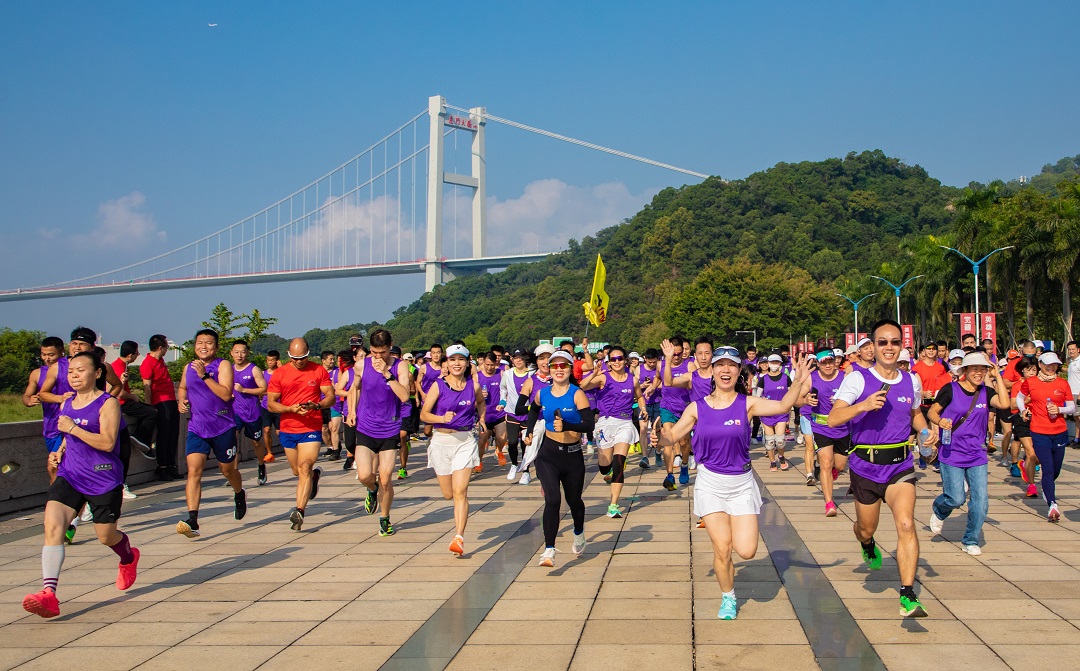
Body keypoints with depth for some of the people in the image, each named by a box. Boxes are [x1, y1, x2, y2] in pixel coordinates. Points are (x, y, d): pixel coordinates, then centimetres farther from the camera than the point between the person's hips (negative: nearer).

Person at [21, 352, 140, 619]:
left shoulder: (107, 404, -10)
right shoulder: (66, 404, 10)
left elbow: (107, 442, -22)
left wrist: (72, 428, -23)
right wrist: (60, 451, 8)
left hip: (104, 479, -5)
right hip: (70, 476, 5)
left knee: (106, 536, 9)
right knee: (52, 525, -18)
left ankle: (129, 559, 46)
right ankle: (49, 593, -25)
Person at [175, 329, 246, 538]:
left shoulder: (223, 366, -8)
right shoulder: (189, 368, 7)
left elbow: (226, 394, -21)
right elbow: (182, 388, 28)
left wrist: (205, 375, -26)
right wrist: (181, 400, 7)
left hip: (223, 428, -3)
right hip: (197, 428, 3)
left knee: (227, 469, 15)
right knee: (194, 471, -14)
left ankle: (239, 495, 49)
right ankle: (192, 521, -20)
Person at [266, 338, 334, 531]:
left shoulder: (319, 371, 0)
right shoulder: (279, 374, 2)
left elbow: (331, 397, 0)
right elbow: (270, 404, 0)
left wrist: (317, 405, -21)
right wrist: (291, 409, -18)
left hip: (312, 429, -3)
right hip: (288, 429, 3)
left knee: (305, 468, -17)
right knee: (298, 471, 16)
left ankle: (299, 511, -21)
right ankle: (315, 475, 50)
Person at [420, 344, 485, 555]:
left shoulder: (473, 385, 2)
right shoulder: (438, 386, -4)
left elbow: (481, 402, 26)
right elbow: (424, 414, -4)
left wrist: (481, 419, 14)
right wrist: (442, 418, -20)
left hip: (465, 440, 0)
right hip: (441, 440, 0)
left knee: (460, 492, -13)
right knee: (448, 494, 9)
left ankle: (459, 537, -15)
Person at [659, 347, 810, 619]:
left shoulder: (747, 404, -4)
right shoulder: (698, 408, -1)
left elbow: (782, 406, -19)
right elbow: (672, 435, 2)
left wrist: (798, 382, -35)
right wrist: (659, 433, -20)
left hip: (741, 484, 0)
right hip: (710, 484, 0)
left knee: (746, 550, -9)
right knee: (722, 548, -4)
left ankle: (733, 528, 26)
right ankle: (728, 599, 21)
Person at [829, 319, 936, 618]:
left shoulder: (911, 381, 4)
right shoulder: (857, 379, -8)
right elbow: (833, 419, -17)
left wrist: (926, 431, 3)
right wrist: (863, 405, -32)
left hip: (900, 466, 1)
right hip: (865, 467, -1)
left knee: (906, 525, -18)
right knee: (866, 529, 15)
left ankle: (908, 596, -14)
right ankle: (868, 546, 54)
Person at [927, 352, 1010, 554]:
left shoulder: (986, 392, 4)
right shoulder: (950, 389, -6)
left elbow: (1004, 403, -13)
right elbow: (931, 412, -2)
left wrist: (997, 377, -10)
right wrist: (940, 421, -24)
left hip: (977, 456, 4)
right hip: (952, 454, -3)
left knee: (981, 501, -2)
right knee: (956, 499, -5)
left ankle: (970, 541, 17)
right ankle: (938, 510, 31)